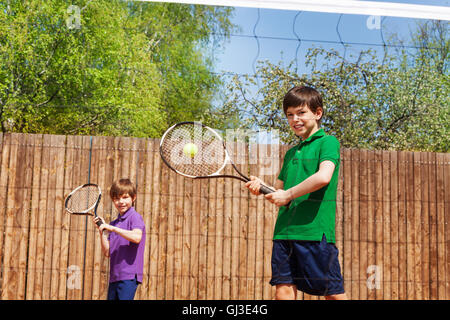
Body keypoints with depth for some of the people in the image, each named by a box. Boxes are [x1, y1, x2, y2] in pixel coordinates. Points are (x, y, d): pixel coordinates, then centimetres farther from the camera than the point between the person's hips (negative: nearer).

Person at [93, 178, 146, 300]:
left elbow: (137, 237, -25)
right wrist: (102, 230, 3)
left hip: (129, 276, -8)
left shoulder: (135, 217, -4)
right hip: (114, 277, 8)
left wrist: (112, 228, -22)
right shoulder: (113, 223, 17)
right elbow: (107, 253, 12)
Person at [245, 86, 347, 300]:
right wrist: (261, 186, 3)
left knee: (333, 293, -2)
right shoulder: (291, 153, 21)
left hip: (316, 231, -6)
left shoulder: (328, 142, 0)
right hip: (284, 232, 6)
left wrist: (288, 194, -10)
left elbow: (324, 177, -18)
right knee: (283, 290, 2)